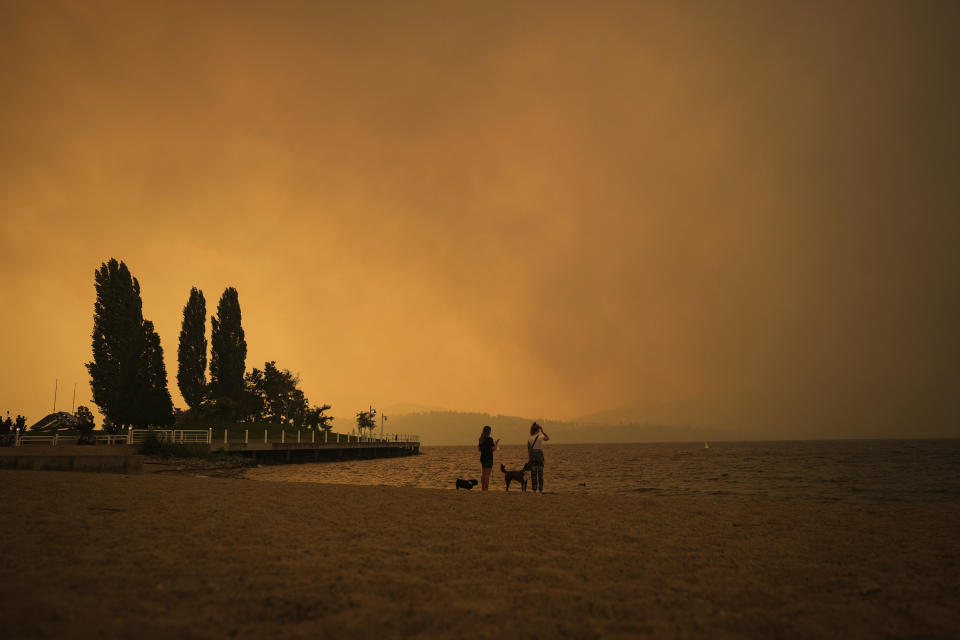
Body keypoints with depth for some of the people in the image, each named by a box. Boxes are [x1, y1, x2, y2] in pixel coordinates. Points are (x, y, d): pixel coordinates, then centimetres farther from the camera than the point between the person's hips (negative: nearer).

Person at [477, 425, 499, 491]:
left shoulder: (481, 439, 5)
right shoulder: (490, 439, -14)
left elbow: (479, 449, 11)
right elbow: (494, 449, -14)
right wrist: (496, 442, 0)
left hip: (482, 458, 7)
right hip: (489, 458, -7)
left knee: (483, 474, 14)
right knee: (487, 474, -6)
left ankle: (482, 488, 16)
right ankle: (486, 489, -8)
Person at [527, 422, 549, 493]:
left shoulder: (529, 438, -1)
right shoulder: (541, 437, -8)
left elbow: (528, 450, 2)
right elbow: (548, 438, 14)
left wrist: (530, 457, 11)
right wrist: (542, 431, 9)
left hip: (532, 455, 2)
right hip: (539, 454, -2)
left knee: (533, 473, 5)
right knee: (540, 472, 4)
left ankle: (534, 489, 3)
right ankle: (541, 489, 3)